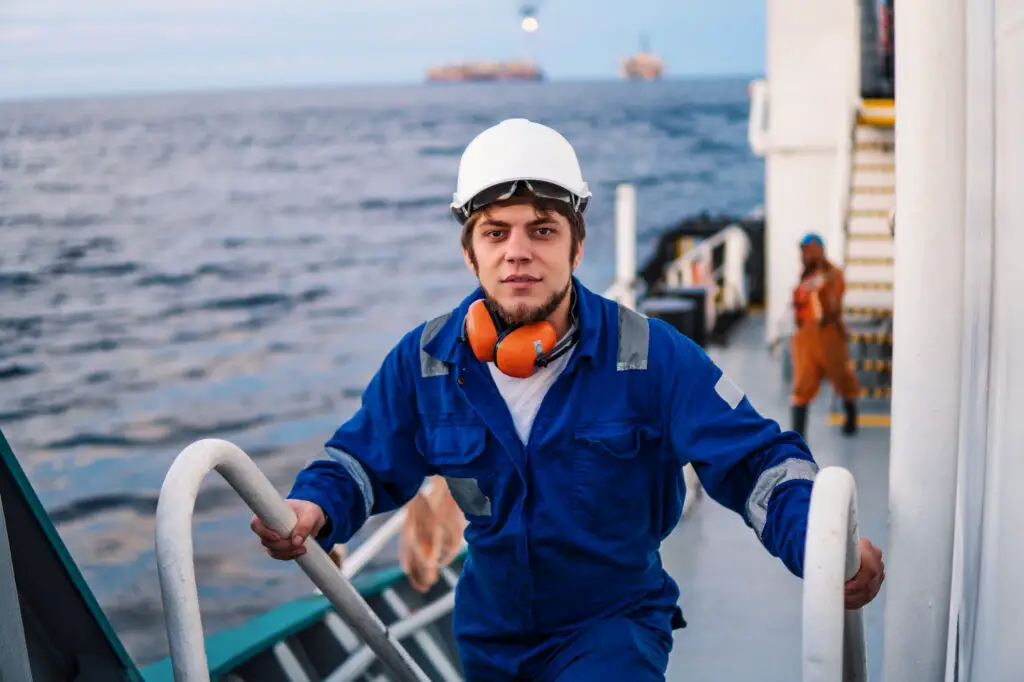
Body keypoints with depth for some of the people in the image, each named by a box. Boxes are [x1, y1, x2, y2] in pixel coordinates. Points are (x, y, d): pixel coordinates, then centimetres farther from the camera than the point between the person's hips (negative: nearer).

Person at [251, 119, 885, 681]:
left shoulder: (649, 355, -17)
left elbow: (754, 461, -14)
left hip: (615, 623, -3)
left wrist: (819, 541, -32)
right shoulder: (425, 360, -9)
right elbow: (364, 461, 3)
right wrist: (314, 507, -19)